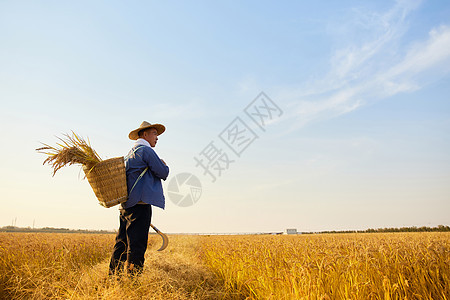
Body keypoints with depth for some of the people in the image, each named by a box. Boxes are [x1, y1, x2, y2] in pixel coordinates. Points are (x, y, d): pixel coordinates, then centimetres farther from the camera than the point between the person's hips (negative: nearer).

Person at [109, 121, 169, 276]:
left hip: (126, 205, 10)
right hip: (140, 204, -10)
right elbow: (163, 173, -8)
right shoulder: (146, 150, -7)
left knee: (122, 243, 12)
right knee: (136, 245, -7)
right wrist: (164, 165, 11)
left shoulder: (130, 154, 24)